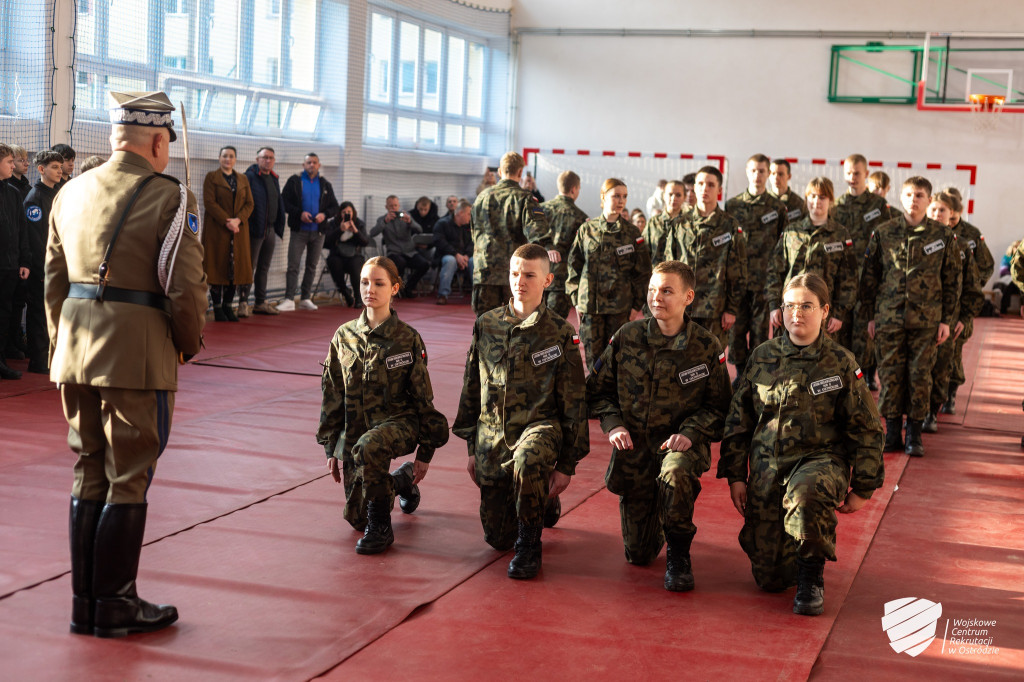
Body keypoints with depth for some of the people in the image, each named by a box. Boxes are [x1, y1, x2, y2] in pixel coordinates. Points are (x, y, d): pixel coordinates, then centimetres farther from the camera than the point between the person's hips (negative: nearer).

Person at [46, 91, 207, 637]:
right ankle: (114, 607, 10)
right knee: (127, 481, 3)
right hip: (138, 356, -6)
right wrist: (188, 344, 4)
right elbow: (186, 287, -13)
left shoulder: (70, 194, 10)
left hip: (75, 353, 6)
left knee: (88, 475, 14)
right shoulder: (170, 198, -9)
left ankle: (84, 604, 21)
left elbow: (54, 283, 14)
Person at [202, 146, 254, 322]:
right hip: (216, 230, -4)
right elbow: (209, 202, -8)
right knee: (217, 266, -4)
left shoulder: (243, 180, 15)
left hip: (239, 230, 4)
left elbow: (249, 203, 8)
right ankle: (217, 309, 0)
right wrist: (226, 221, -17)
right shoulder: (211, 177, 2)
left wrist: (238, 220, -10)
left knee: (235, 267, 2)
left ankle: (228, 306, 9)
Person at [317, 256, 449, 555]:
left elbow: (423, 396, -3)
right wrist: (331, 448, 7)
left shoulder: (407, 339, -7)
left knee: (367, 447, -40)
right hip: (355, 427, 5)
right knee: (357, 517, 8)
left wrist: (425, 452, -3)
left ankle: (381, 527, -21)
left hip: (399, 421, -5)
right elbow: (332, 395, 8)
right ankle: (402, 479, 40)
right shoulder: (344, 336, 2)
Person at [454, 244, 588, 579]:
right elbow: (471, 388, 12)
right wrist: (472, 447, 10)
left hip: (539, 426, -4)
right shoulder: (486, 325, 4)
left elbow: (574, 402, -2)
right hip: (492, 435, 4)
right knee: (497, 537, 6)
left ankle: (529, 545, -18)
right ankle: (542, 504, 39)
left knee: (527, 460, -41)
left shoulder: (560, 333, -4)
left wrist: (567, 463, -5)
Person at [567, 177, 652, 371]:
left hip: (620, 305, -1)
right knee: (593, 354, 3)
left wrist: (637, 304, 2)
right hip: (590, 303, 1)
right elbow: (574, 264, 10)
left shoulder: (632, 232, 3)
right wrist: (576, 298, 6)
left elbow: (642, 271, 6)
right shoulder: (587, 229, 5)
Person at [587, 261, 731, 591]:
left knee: (675, 475, -41)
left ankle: (678, 553, -14)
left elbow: (718, 406, 0)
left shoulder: (707, 348, -6)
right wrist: (613, 424, -9)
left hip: (681, 443, -2)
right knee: (638, 554, 5)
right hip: (633, 444, 2)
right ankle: (656, 529, 45)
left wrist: (690, 432, -17)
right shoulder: (627, 337, -2)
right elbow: (598, 389, 8)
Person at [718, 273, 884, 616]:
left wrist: (862, 489, 2)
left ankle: (812, 576, -17)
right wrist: (735, 475, 7)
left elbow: (866, 429, 3)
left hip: (820, 459, -3)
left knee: (806, 494, -41)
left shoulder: (840, 363, -2)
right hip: (766, 467, 3)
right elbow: (738, 420, 11)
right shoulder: (762, 357, 4)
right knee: (769, 578, -1)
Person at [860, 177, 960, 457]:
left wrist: (946, 320, 2)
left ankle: (914, 434, 12)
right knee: (890, 375, 3)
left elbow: (952, 281, 6)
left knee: (920, 376, 3)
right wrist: (871, 315, 6)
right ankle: (893, 433, 13)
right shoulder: (883, 233, 3)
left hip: (926, 319, -1)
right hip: (889, 318, 1)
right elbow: (869, 276, 8)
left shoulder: (943, 236, 3)